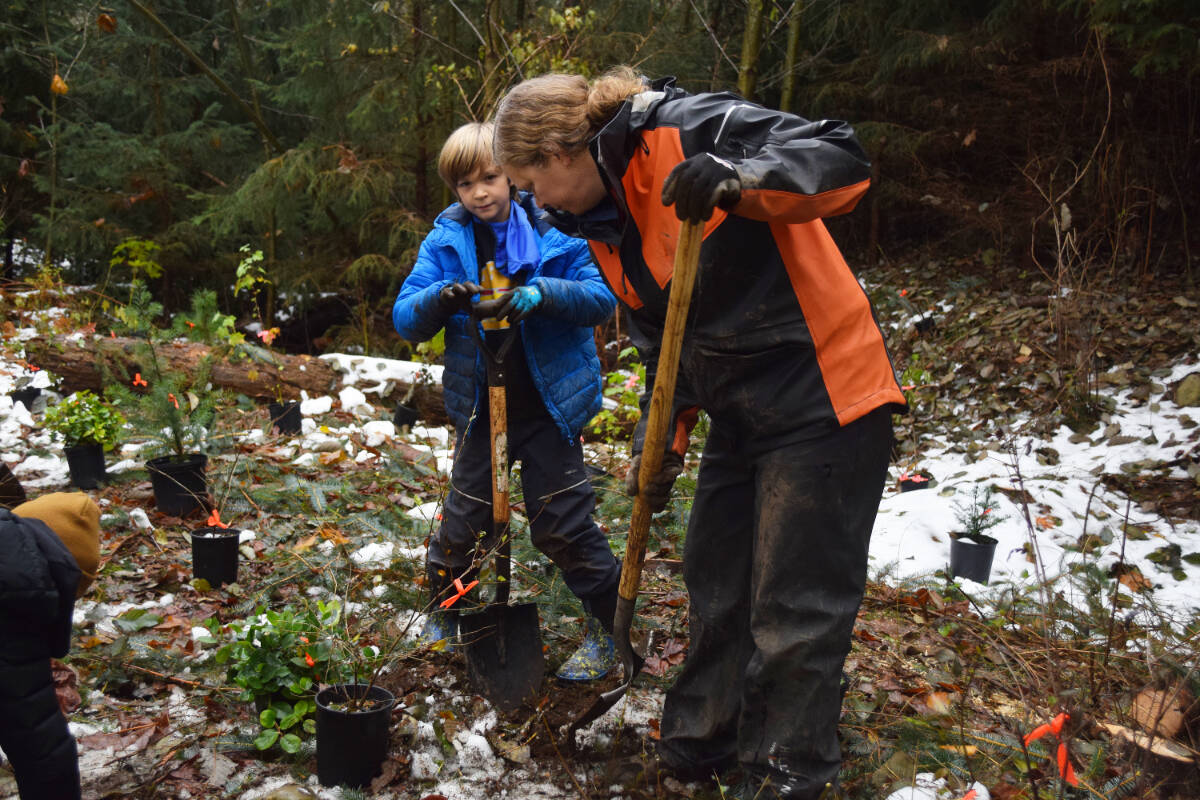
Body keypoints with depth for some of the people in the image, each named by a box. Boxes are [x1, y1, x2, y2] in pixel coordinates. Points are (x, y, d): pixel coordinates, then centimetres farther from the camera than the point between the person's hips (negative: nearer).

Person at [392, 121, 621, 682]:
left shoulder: (552, 231, -5)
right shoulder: (445, 241, 1)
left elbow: (603, 297, -8)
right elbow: (404, 319, -1)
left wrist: (546, 293, -26)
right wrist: (439, 299, -23)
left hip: (551, 404, -2)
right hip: (481, 408, 3)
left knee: (561, 523, 2)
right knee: (464, 519, 11)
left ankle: (607, 628, 18)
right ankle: (443, 614, 35)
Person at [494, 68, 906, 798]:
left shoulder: (690, 132, -18)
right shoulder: (601, 227, 9)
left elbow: (843, 161, -24)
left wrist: (738, 179, -40)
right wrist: (664, 434, 4)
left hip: (826, 402, -9)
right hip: (740, 418, 9)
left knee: (797, 606, 0)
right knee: (717, 587, 18)